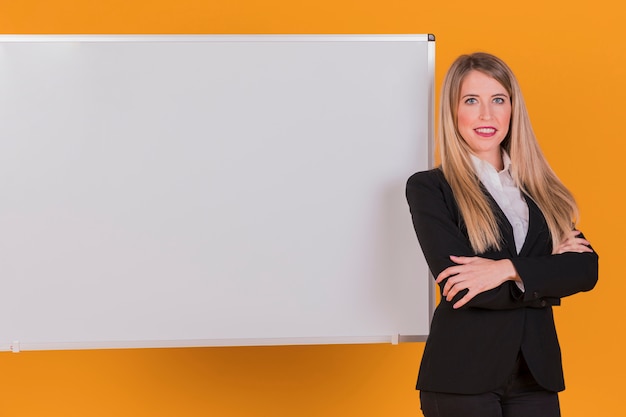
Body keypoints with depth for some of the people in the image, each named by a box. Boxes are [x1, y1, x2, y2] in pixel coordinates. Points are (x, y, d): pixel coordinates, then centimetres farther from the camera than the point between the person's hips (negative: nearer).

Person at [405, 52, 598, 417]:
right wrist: (549, 271, -7)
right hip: (463, 375, -4)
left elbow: (586, 270, -2)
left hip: (536, 372, 4)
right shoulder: (429, 188, -3)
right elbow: (456, 283, -13)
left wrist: (509, 269, -16)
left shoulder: (541, 189, 10)